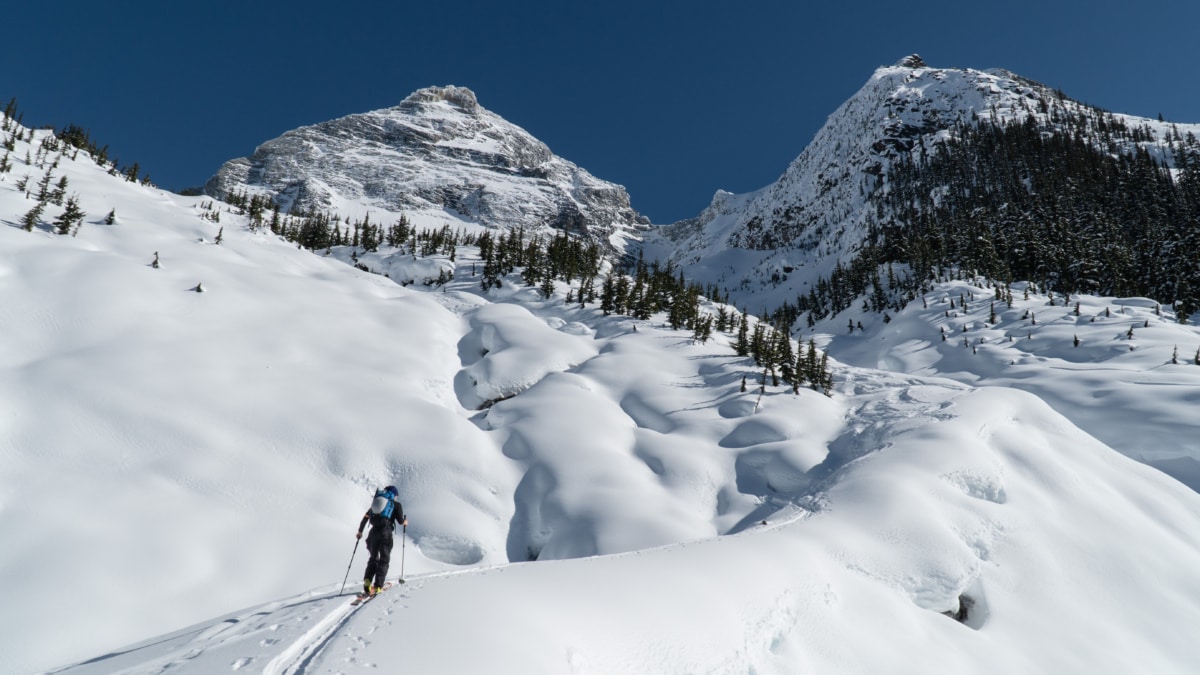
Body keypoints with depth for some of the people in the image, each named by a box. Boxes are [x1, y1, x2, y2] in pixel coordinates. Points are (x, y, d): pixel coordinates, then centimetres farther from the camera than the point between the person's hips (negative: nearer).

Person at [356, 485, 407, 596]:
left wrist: (360, 531, 28)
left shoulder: (376, 502, 21)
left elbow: (365, 517, 20)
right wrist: (405, 522, 24)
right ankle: (377, 586, -5)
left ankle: (367, 581, -5)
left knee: (373, 559, 17)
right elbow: (401, 521, 2)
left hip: (373, 532, 4)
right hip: (385, 533, -4)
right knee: (384, 560, 5)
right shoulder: (396, 504, 8)